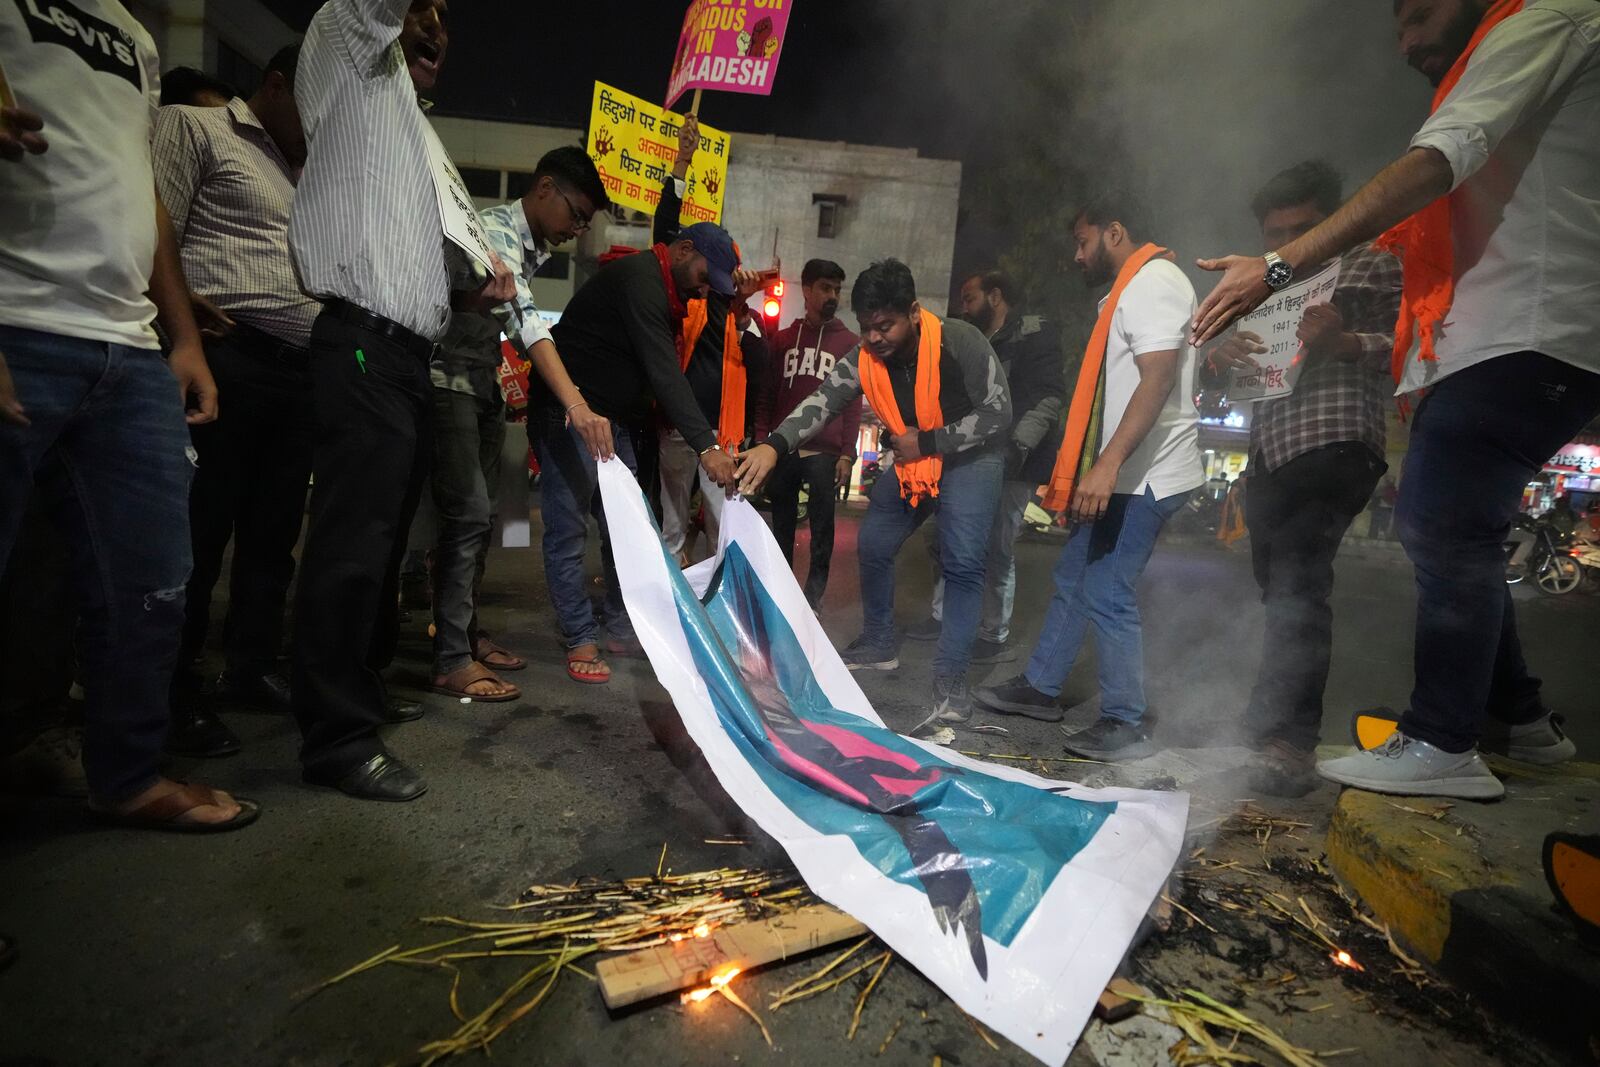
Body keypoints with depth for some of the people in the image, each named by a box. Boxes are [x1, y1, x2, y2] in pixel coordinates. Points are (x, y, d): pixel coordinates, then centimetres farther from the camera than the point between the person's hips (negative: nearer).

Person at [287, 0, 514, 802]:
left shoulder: (417, 134, 30)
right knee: (353, 540, -11)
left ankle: (361, 687, 24)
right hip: (363, 347, -9)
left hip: (408, 352, 9)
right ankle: (337, 736, -6)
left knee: (384, 536, 12)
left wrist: (474, 294, 13)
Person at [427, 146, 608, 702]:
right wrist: (577, 406, -41)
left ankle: (465, 631, 22)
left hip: (485, 385, 9)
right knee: (467, 514, -14)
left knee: (479, 515, 11)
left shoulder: (535, 245, 11)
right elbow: (525, 318, -32)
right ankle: (451, 662, -8)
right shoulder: (495, 229, -18)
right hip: (448, 381, -9)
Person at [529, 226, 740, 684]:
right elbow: (663, 372, -27)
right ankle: (582, 639, 3)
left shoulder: (662, 293, 14)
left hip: (614, 422, 10)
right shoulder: (638, 279, -17)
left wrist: (704, 434, 3)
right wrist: (705, 446, -31)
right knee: (569, 531, -5)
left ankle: (623, 629, 17)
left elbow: (664, 373, 12)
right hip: (570, 417, -10)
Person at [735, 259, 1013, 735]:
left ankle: (950, 683, -13)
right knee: (873, 545, 8)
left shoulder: (961, 343, -25)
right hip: (910, 462, 6)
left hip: (970, 457, -5)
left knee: (963, 563, -18)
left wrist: (928, 442, -25)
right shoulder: (864, 358, -13)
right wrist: (774, 445, -44)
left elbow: (999, 413, -21)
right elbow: (821, 402, -26)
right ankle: (879, 643, 28)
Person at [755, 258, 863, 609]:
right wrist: (762, 443, 3)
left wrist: (847, 454, -6)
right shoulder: (783, 339, 12)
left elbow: (853, 403, 2)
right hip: (782, 448, 2)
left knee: (821, 527, 1)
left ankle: (814, 593, 12)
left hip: (824, 452, -2)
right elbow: (766, 396, 12)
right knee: (781, 525, 10)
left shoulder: (850, 343, 6)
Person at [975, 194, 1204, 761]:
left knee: (1106, 593, -7)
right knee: (1074, 579, 14)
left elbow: (1158, 379, -25)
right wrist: (1097, 469, 24)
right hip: (1122, 474, 11)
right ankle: (1039, 687, 26)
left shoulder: (1152, 282, -11)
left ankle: (1124, 725, 5)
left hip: (1143, 475, -11)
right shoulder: (1135, 286, 21)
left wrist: (1107, 465, -32)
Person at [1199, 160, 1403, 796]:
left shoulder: (1373, 267, 10)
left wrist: (1347, 342, -23)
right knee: (1280, 588, 7)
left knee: (1296, 582, -22)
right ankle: (1282, 725, 16)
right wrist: (1220, 357, -6)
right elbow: (1208, 378, 19)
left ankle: (1287, 739, -25)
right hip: (1270, 456, 6)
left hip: (1334, 448, -6)